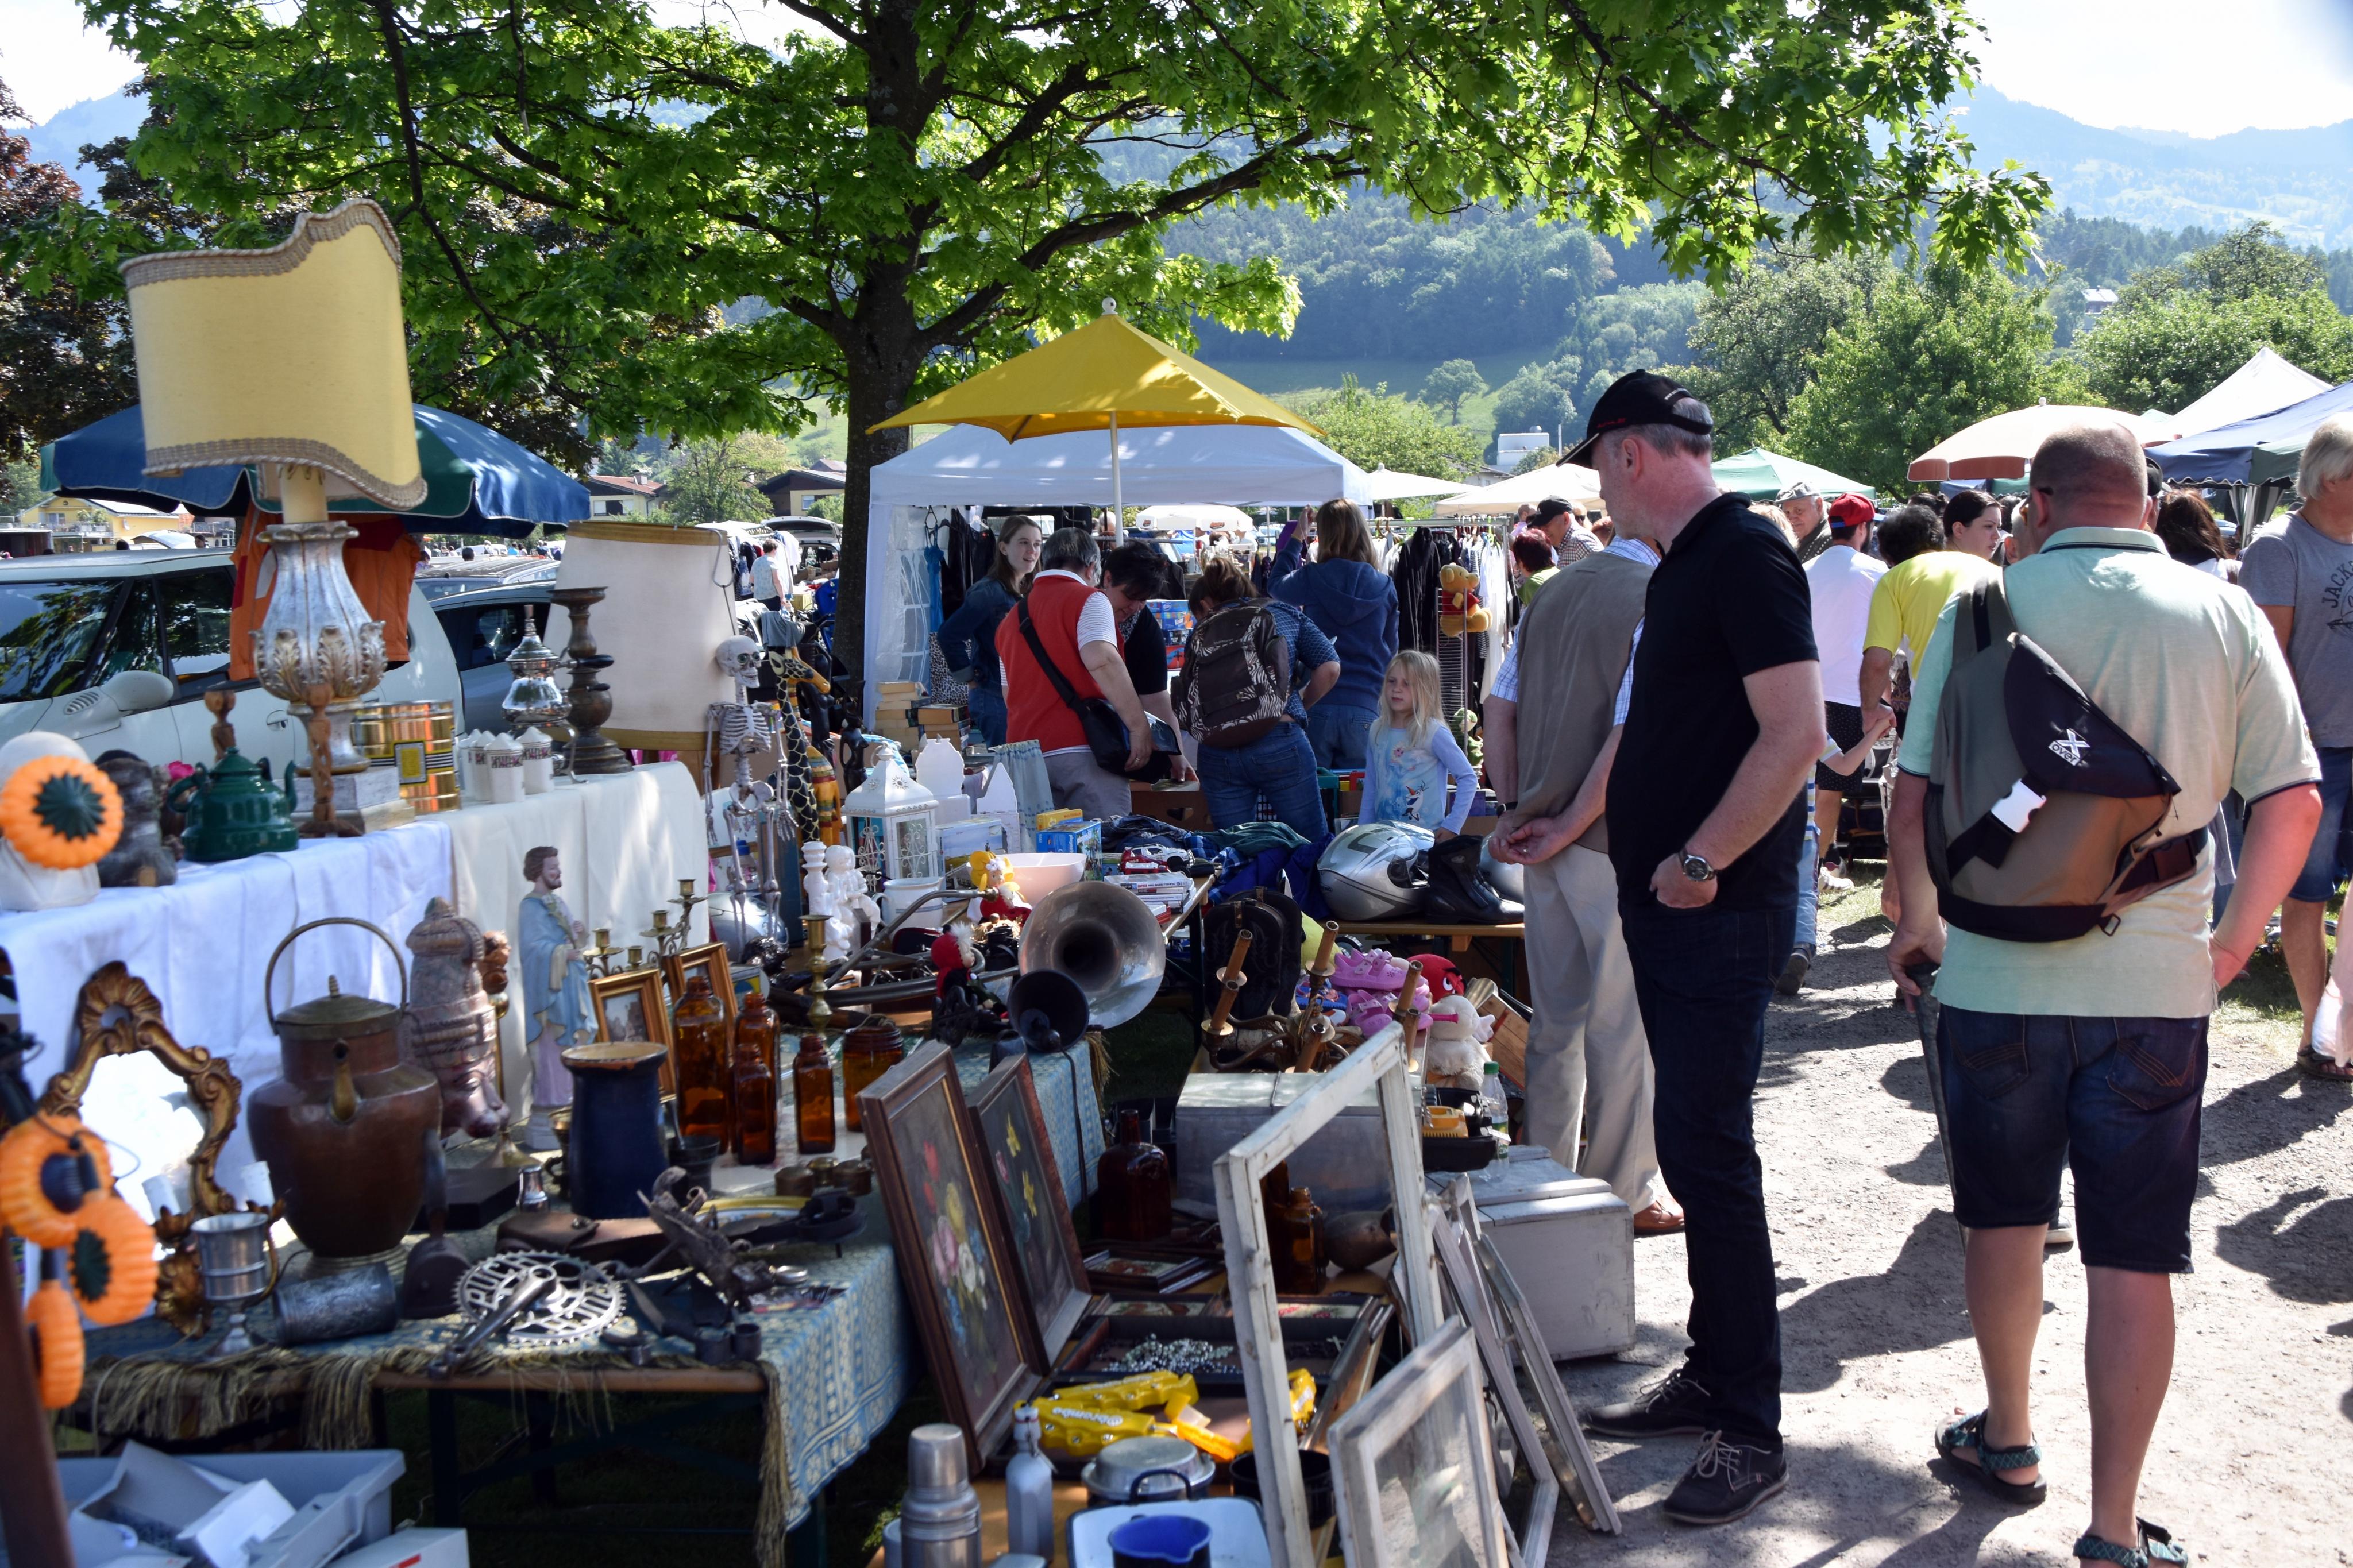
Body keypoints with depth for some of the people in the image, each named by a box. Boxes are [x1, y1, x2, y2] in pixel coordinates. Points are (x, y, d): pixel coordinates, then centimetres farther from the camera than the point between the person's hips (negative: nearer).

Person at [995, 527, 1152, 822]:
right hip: (1082, 752, -6)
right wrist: (1139, 727, -15)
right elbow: (1102, 662, -17)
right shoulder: (1087, 600, -1)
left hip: (1025, 752, 6)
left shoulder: (1011, 619, 20)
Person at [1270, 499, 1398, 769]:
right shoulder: (1384, 587, 3)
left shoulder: (1312, 579, -3)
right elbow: (1391, 649, 13)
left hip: (1318, 707, -1)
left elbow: (1275, 585, 20)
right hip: (1365, 710, 2)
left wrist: (1295, 539, 28)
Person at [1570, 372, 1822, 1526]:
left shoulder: (1745, 554, -15)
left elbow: (1797, 733, -23)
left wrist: (1700, 861, -20)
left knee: (1706, 1152, -7)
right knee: (1693, 1146, 14)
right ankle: (1714, 1376, 26)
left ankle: (1750, 1431, 2)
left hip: (1717, 912, -10)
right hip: (1667, 909, 10)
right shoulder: (1681, 563, 15)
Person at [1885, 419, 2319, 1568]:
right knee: (2134, 1257, 4)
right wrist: (2233, 942, 11)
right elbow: (2294, 800, 0)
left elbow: (1913, 794, -3)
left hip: (1995, 973, 0)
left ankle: (2009, 1438, 36)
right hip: (2157, 985, 0)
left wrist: (1918, 917, 13)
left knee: (2004, 1217, 20)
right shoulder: (2222, 614, 1)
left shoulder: (1985, 608, -3)